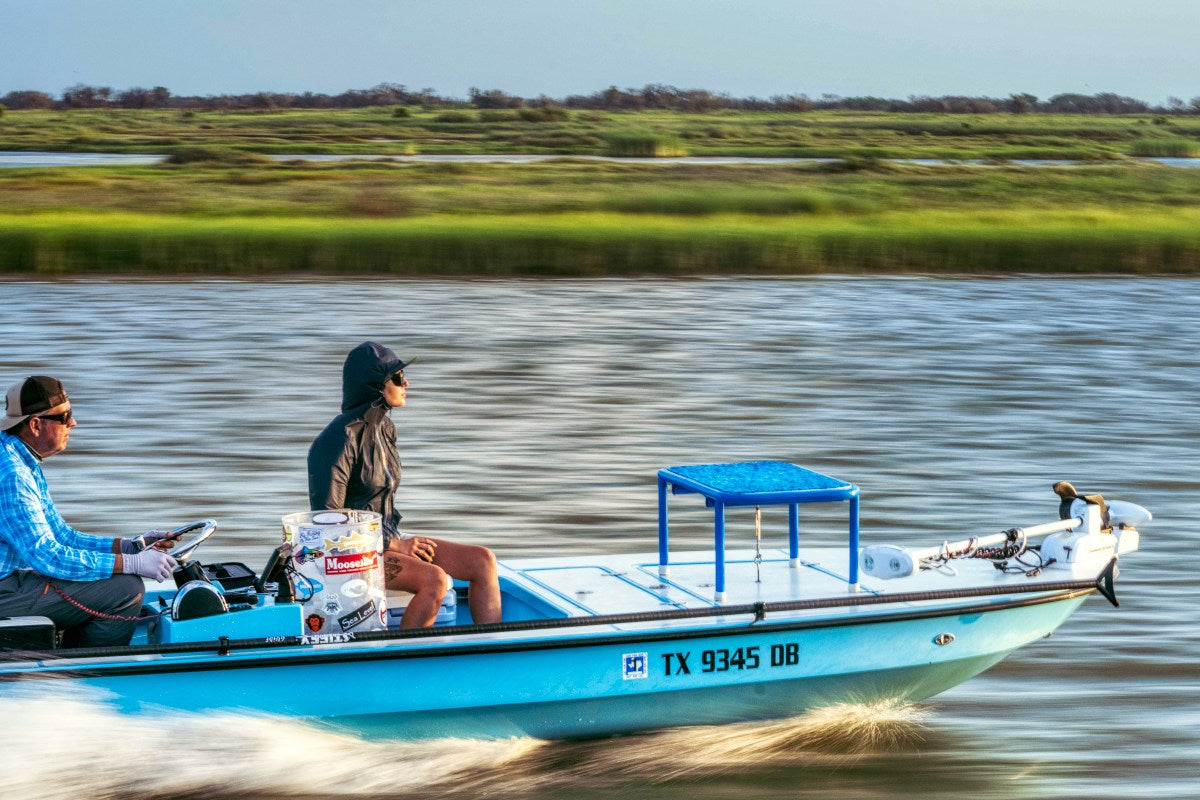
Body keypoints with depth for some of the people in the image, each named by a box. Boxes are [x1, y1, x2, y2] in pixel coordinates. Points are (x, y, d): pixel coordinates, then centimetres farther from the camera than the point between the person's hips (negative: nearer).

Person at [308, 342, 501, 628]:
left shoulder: (384, 427, 10)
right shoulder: (339, 440, -17)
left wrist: (404, 540, 5)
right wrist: (394, 545, -17)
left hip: (389, 538, 9)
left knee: (483, 561, -7)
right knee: (434, 579, -31)